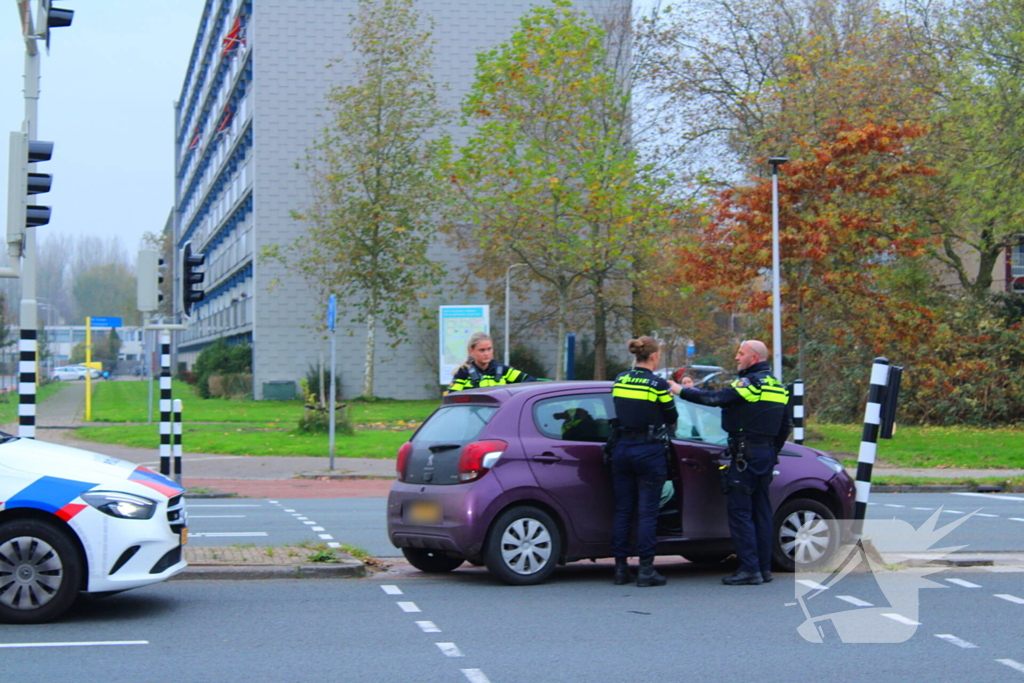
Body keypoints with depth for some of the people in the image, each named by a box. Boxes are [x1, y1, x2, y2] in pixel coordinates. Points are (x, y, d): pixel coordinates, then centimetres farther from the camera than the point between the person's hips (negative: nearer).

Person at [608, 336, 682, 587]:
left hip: (621, 449, 5)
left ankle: (621, 567, 12)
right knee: (647, 512, 0)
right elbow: (671, 419, 0)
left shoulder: (619, 381, 5)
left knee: (622, 511, 10)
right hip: (649, 451, -5)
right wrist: (672, 392, 18)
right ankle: (646, 570, 0)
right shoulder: (658, 385, -10)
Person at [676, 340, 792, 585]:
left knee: (740, 511, -6)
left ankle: (749, 569, -9)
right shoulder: (778, 387, 16)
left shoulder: (750, 383, -12)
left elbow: (715, 398, -20)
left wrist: (681, 391, -14)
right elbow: (786, 424, 21)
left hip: (746, 454, -9)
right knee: (761, 510, 12)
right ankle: (764, 567, 14)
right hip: (767, 455, 9)